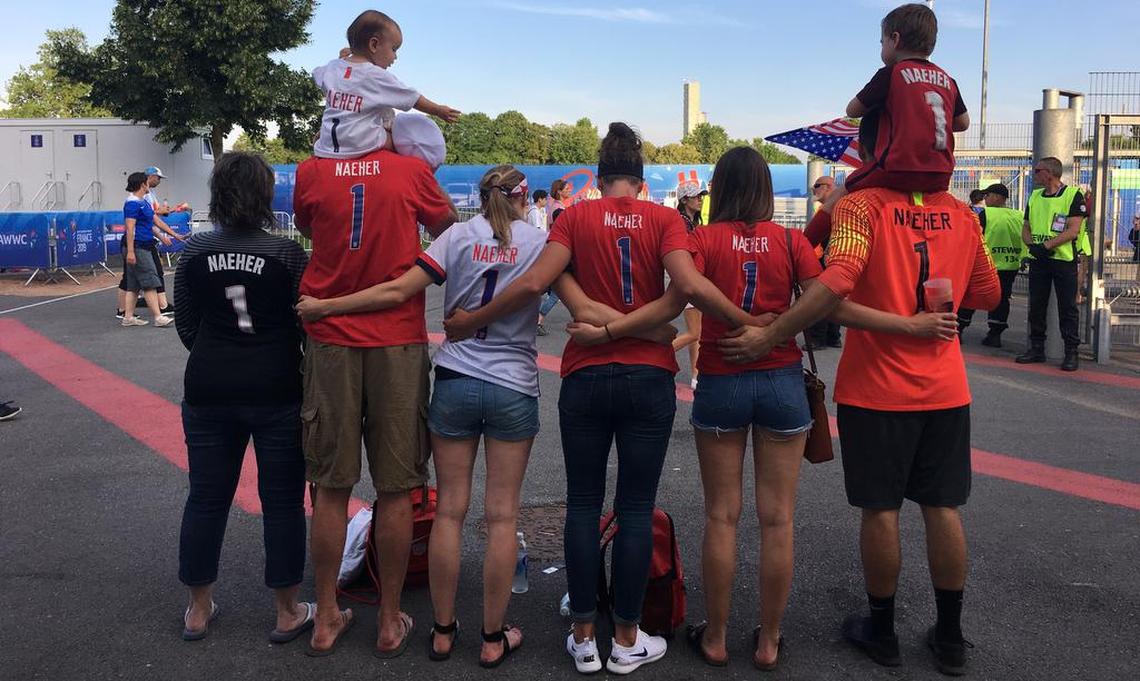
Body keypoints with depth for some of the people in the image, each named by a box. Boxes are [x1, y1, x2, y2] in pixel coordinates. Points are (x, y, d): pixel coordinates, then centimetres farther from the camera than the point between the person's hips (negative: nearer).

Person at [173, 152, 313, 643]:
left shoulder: (194, 252, -1)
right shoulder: (286, 253, -11)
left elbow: (186, 326, 6)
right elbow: (306, 323, -6)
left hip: (209, 390, 3)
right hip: (277, 390, -3)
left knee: (206, 498, 14)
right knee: (282, 501, 7)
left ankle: (198, 611, 26)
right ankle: (288, 613, 17)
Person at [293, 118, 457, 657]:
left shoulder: (311, 172, 2)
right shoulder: (411, 171, -1)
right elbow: (449, 229, 15)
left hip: (331, 341, 1)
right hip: (398, 343, -1)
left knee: (331, 487, 9)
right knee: (394, 489, 6)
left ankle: (326, 619, 19)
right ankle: (390, 622, 16)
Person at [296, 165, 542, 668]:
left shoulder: (460, 235, -2)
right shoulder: (540, 241, 0)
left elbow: (398, 291, -9)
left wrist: (323, 307, -3)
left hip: (456, 382, 1)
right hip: (514, 390, -1)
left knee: (450, 509, 10)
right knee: (502, 515, 7)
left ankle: (442, 631, 20)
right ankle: (493, 638, 16)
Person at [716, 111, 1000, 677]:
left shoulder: (862, 205, -12)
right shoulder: (960, 213, 4)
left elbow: (836, 282, -27)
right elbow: (987, 294, 12)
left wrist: (766, 338, -25)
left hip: (876, 386, -4)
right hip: (945, 387, 5)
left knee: (880, 509, 8)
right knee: (942, 507, 12)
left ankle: (881, 631, 22)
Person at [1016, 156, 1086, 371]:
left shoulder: (1073, 195, -6)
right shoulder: (1034, 196, 13)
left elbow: (1073, 230, -14)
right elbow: (1026, 228, 12)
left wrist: (1046, 245, -20)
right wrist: (1033, 245, -8)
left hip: (1063, 259, -6)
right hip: (1037, 259, 6)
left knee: (1067, 307, -1)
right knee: (1036, 305, 9)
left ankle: (1071, 352, 5)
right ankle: (1037, 348, 19)